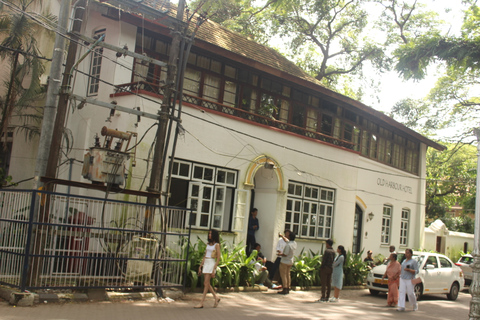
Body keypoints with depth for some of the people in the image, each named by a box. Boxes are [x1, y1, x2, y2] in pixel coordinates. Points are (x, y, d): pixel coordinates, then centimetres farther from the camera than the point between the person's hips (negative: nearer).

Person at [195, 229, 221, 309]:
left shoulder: (216, 245, -5)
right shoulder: (208, 244, 14)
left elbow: (218, 258, -9)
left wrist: (214, 269, -16)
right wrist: (200, 267, 12)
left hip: (211, 263, -7)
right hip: (205, 263, 7)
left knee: (206, 283, -7)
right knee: (207, 283, 8)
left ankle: (201, 302, -4)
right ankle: (216, 298, 23)